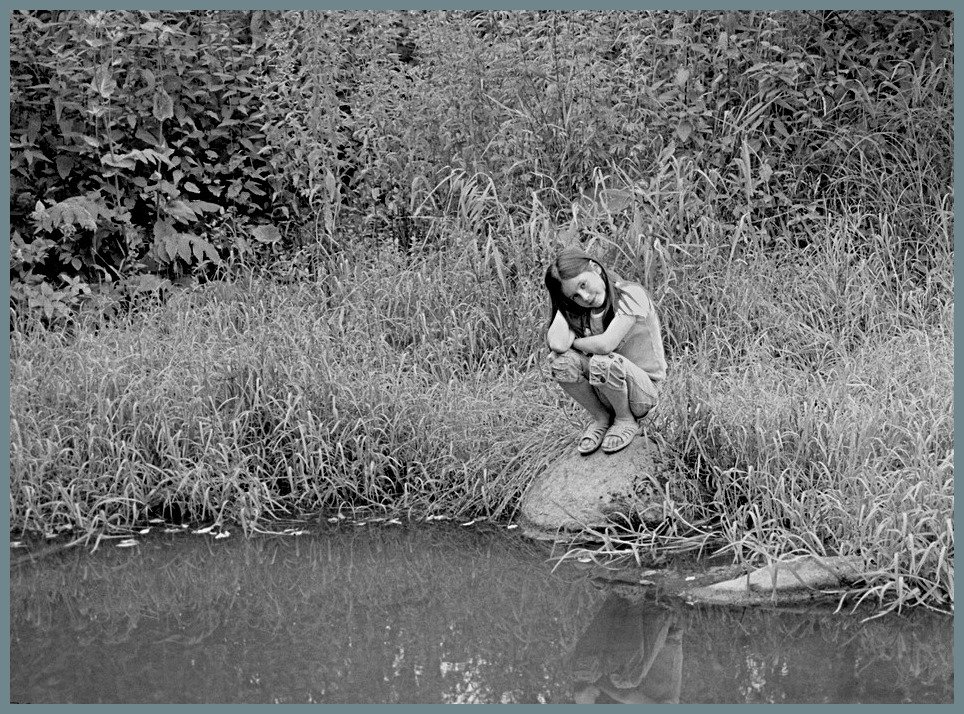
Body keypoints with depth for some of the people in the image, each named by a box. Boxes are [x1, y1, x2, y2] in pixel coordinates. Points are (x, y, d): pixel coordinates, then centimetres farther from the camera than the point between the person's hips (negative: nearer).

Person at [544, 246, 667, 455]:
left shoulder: (631, 295, -18)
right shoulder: (577, 309, -2)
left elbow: (605, 344, -30)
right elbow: (556, 344, -23)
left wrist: (573, 342, -12)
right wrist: (563, 307, -16)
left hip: (644, 392, -5)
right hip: (603, 393, 5)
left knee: (602, 363, -35)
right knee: (560, 360, -22)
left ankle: (627, 420, -5)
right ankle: (601, 418, 2)